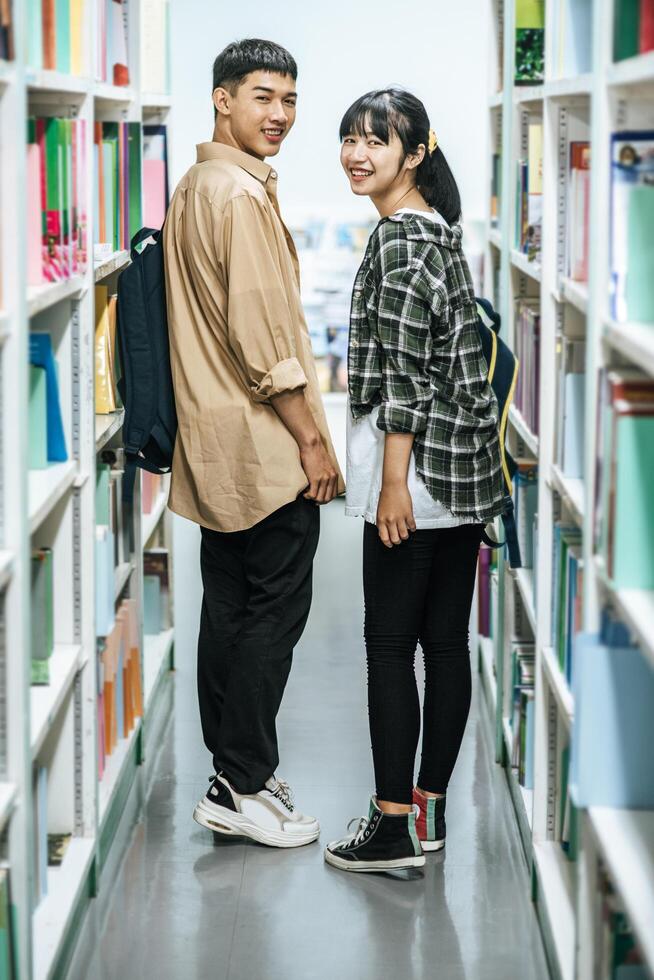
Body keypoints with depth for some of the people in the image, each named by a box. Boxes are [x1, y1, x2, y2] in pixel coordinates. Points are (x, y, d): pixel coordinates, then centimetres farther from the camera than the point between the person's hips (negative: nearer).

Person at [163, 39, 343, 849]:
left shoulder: (192, 190, 16)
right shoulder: (243, 194, -16)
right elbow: (263, 334, -20)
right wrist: (312, 440, -15)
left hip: (215, 443, 10)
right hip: (264, 446, -10)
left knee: (229, 606, 12)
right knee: (276, 609, -4)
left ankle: (231, 771, 19)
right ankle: (242, 789, 1)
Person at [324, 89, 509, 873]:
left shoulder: (399, 238, -14)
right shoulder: (440, 229, 15)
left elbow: (407, 370, -19)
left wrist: (393, 480, -19)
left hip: (415, 464, -9)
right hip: (465, 469, 9)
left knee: (390, 645, -4)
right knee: (446, 641, 10)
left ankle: (394, 828, 0)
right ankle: (429, 810, 18)